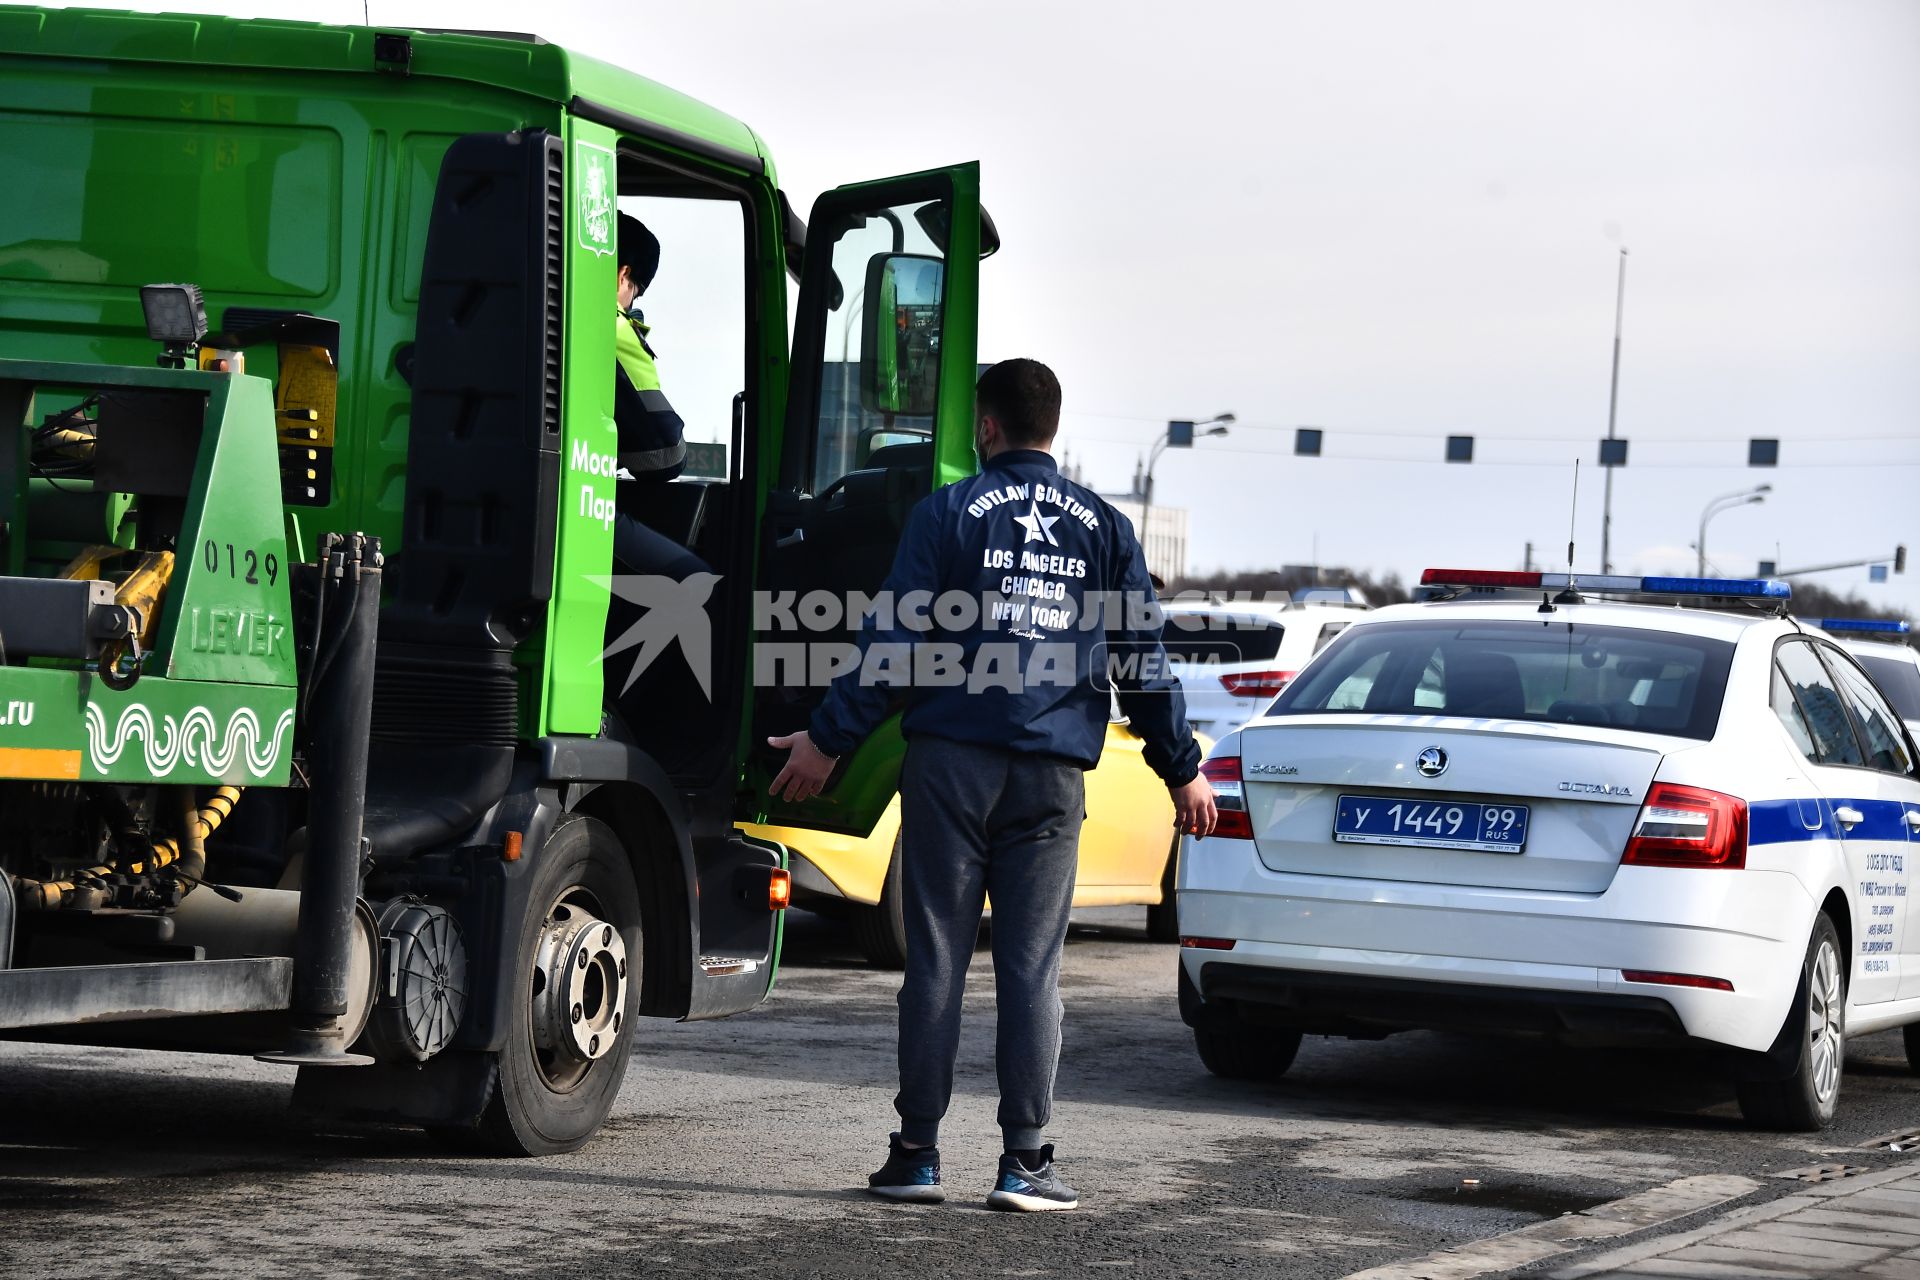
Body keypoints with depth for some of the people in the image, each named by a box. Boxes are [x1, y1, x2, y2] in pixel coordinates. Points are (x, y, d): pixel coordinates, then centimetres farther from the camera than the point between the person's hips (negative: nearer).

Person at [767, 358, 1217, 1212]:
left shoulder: (949, 513, 2)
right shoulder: (1103, 527, 10)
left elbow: (893, 642, -3)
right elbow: (1144, 660, 9)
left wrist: (829, 739, 1)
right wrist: (1182, 770, 17)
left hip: (951, 762, -1)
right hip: (1052, 775, 2)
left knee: (937, 960, 2)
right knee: (1031, 971, 3)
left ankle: (916, 1156, 4)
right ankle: (1025, 1163, 0)